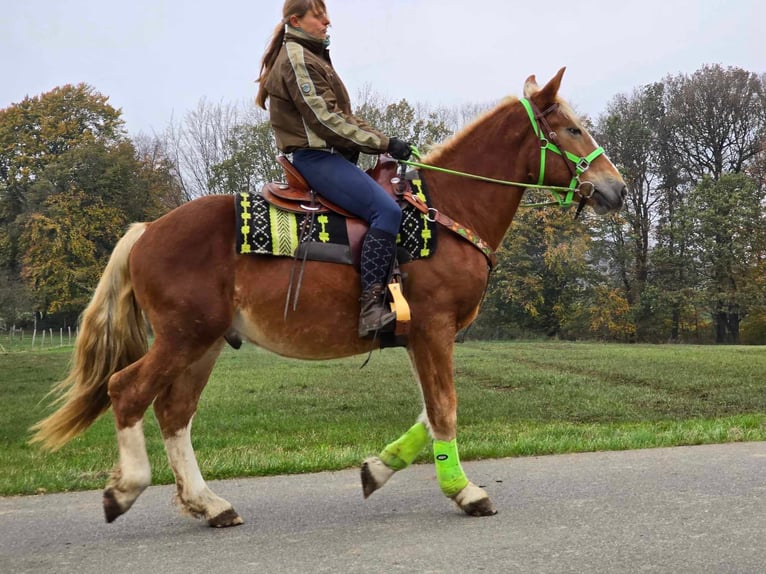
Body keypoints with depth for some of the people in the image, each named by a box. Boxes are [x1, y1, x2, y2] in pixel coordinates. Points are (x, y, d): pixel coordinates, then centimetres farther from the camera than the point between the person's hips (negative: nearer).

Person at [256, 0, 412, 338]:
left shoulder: (313, 58, 23)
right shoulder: (296, 58, -9)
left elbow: (338, 116, 20)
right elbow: (325, 119, -17)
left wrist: (382, 143, 8)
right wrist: (384, 143, -15)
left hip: (329, 153, 11)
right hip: (316, 156, -11)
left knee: (396, 194, 13)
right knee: (387, 210, -27)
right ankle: (372, 309, -32)